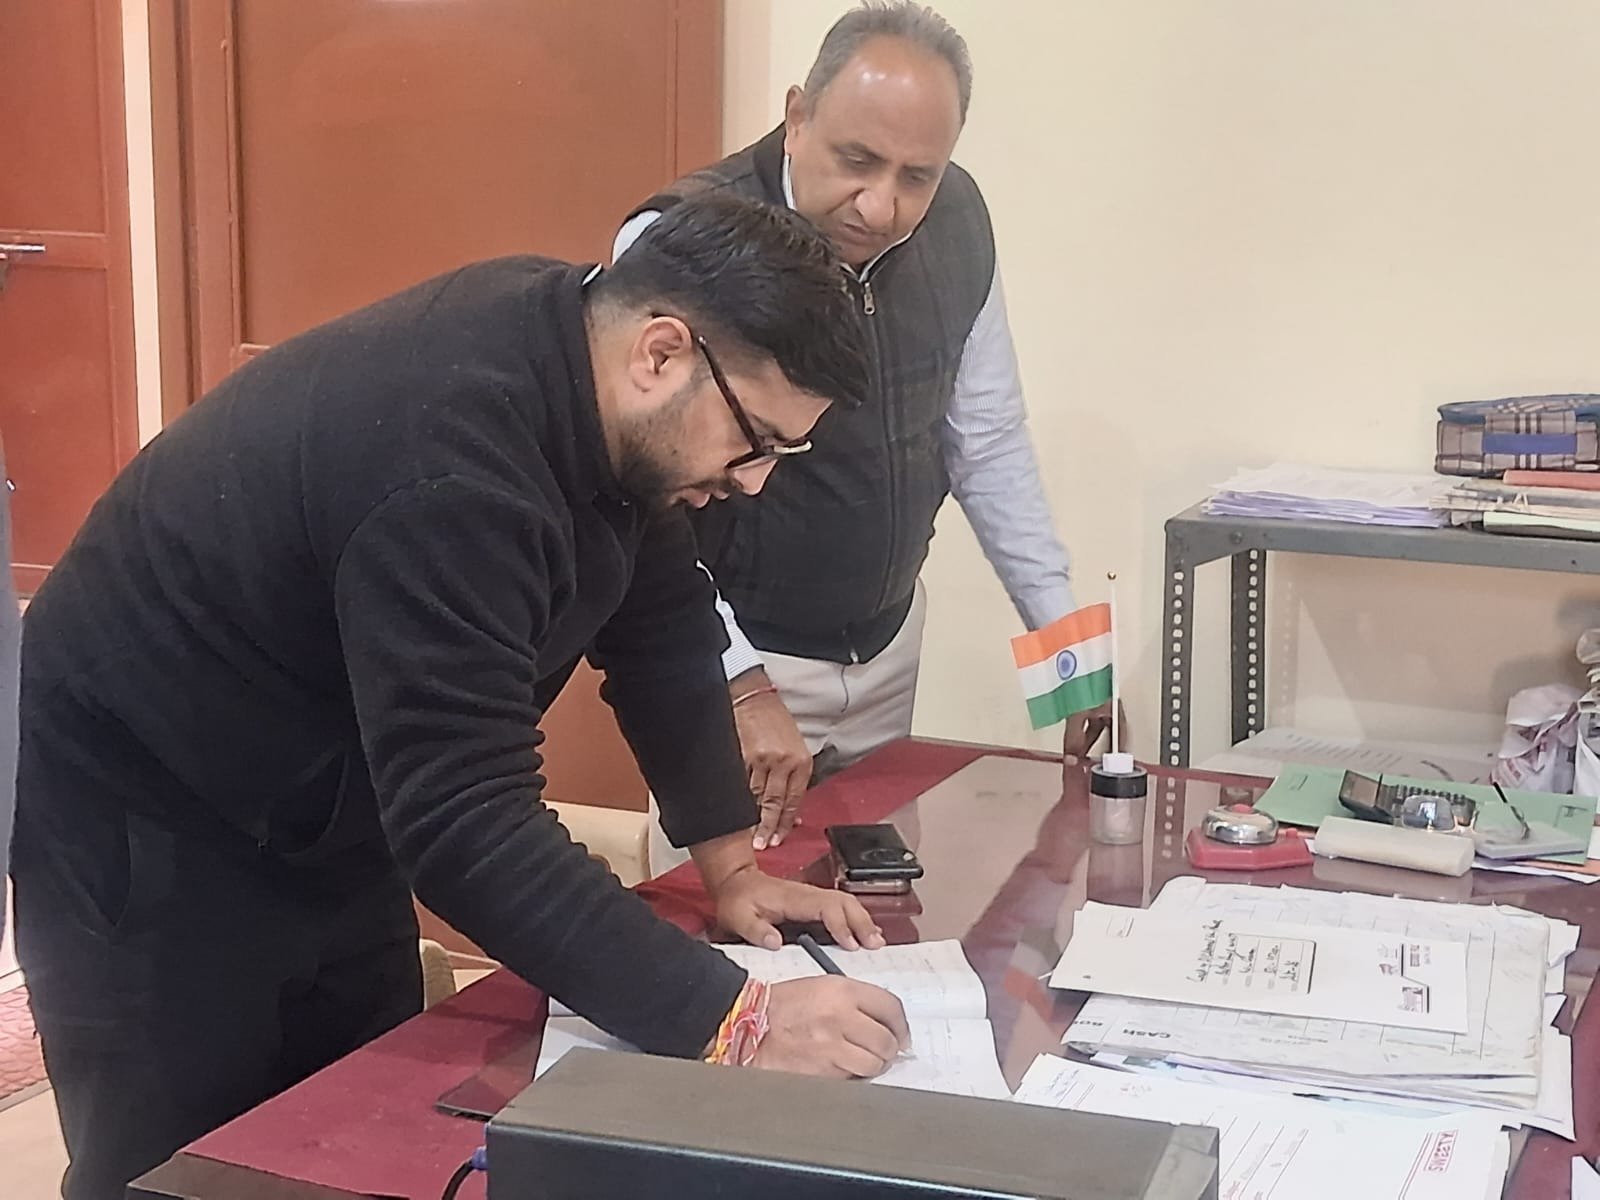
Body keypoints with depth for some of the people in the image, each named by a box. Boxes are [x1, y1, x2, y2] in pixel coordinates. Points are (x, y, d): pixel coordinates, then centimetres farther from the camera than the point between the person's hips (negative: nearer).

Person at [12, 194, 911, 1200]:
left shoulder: (576, 343, -9)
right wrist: (730, 1020, -41)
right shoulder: (449, 460, -36)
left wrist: (732, 862, -2)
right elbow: (466, 820, -40)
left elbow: (660, 619, 2)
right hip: (140, 812, -8)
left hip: (315, 797, 9)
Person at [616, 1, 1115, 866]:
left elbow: (988, 439, 5)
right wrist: (740, 686, -34)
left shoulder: (957, 222, -5)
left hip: (889, 647, 6)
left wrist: (1063, 626, 3)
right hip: (730, 655, -5)